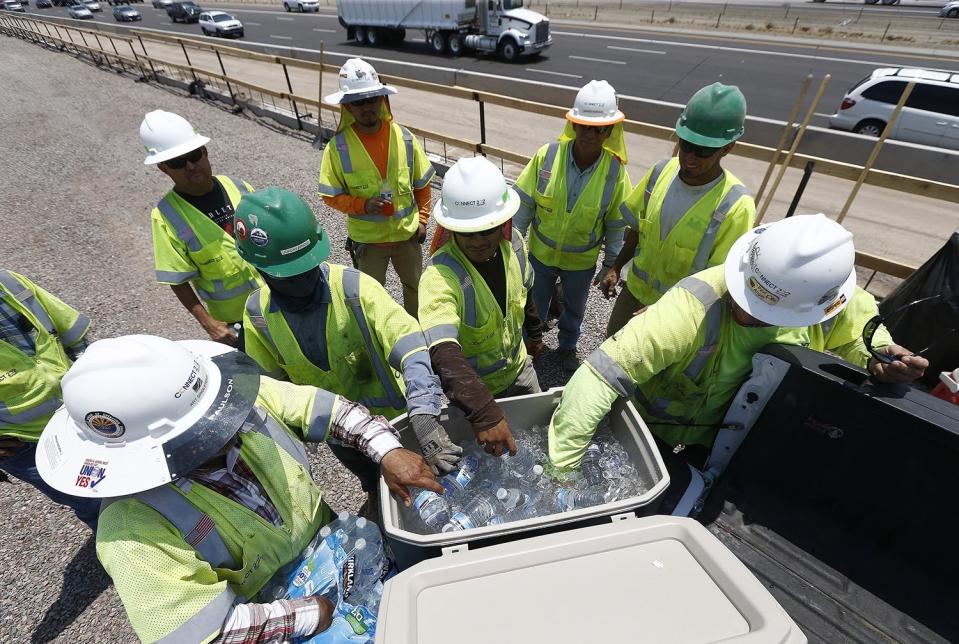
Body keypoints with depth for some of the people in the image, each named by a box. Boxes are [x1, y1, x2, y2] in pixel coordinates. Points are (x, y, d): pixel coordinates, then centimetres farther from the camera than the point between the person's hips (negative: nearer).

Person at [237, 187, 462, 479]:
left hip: (390, 414, -3)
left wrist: (424, 418, -51)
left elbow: (411, 351, -39)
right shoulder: (256, 314, -15)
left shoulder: (354, 288, -30)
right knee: (372, 480, 33)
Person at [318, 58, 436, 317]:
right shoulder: (338, 146, -13)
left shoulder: (403, 137, -7)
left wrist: (422, 219, 0)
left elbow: (422, 184, 4)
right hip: (367, 238, -2)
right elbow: (331, 196, -7)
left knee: (415, 286, 21)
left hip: (407, 232, 3)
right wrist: (363, 205, -23)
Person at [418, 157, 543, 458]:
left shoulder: (513, 243, -16)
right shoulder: (439, 276, -38)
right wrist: (484, 413, -60)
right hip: (472, 386, -5)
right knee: (483, 459, 20)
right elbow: (443, 355, -50)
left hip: (518, 366, 6)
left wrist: (534, 332, 17)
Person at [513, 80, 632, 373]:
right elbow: (523, 203, -11)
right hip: (541, 252, 0)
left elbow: (616, 224, -6)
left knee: (574, 308, 23)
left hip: (581, 260, 1)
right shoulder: (547, 154, -19)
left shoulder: (615, 170, -17)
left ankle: (568, 347, 52)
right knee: (534, 304, 21)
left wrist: (612, 264, -3)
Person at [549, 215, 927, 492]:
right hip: (652, 433, -4)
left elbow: (862, 318, 3)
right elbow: (601, 375, -44)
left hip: (720, 444, 5)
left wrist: (877, 357, -23)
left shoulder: (828, 308, -22)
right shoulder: (694, 308, -40)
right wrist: (558, 470, -41)